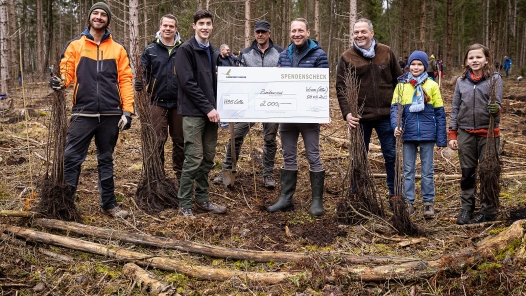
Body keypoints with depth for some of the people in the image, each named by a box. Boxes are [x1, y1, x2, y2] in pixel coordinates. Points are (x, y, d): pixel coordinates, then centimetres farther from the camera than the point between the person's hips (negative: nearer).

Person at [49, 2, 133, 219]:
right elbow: (67, 71, 3)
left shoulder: (118, 49, 9)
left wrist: (127, 111, -4)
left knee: (106, 160, 12)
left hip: (110, 114, 1)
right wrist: (60, 82, -22)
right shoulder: (75, 45, 7)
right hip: (83, 113, -1)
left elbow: (125, 80, 4)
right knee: (72, 158, -2)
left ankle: (108, 203, 21)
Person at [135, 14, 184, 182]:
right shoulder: (150, 50, 3)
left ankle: (180, 173, 22)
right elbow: (144, 73, -1)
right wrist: (139, 83, -22)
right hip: (158, 102, -1)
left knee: (179, 140, 10)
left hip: (179, 103, 1)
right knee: (158, 140, 2)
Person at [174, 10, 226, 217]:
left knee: (208, 158, 10)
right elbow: (188, 83, -15)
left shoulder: (213, 52, 16)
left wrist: (215, 107, 3)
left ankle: (202, 200, 21)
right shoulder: (185, 50, -6)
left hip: (210, 111, 7)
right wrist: (207, 108, -16)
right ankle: (185, 205, 3)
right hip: (193, 112, -7)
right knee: (194, 159, -6)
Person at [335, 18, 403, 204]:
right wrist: (346, 113, -17)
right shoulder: (347, 57, -1)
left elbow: (399, 81, 10)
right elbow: (340, 87, -5)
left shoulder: (386, 53, 4)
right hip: (360, 117, -1)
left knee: (391, 156, 8)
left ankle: (395, 194, 22)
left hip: (386, 114, 1)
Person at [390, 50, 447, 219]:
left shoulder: (432, 85, 2)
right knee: (408, 170, 8)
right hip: (408, 134, 1)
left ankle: (429, 202, 16)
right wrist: (396, 126, -22)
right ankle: (409, 202, 17)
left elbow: (440, 113, 3)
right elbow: (394, 108, -3)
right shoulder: (401, 85, 4)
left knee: (427, 170, 6)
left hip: (427, 134, -1)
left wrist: (441, 139, 0)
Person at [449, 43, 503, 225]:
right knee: (467, 172, 10)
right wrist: (452, 134, 5)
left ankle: (488, 210, 17)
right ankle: (466, 208, 20)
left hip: (488, 132, -2)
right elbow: (455, 108, 8)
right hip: (466, 133, 3)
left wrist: (495, 110, -31)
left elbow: (497, 104, -7)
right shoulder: (461, 81, 6)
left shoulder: (495, 78, -2)